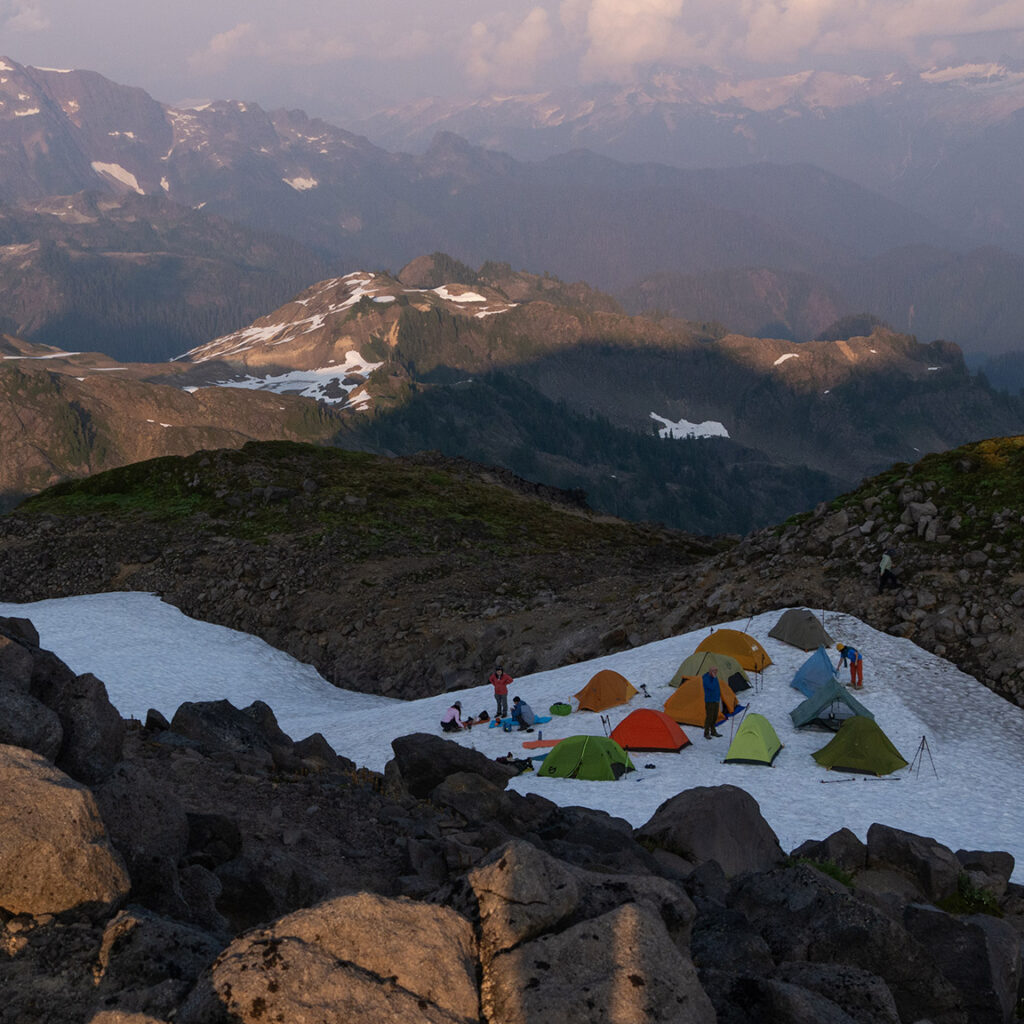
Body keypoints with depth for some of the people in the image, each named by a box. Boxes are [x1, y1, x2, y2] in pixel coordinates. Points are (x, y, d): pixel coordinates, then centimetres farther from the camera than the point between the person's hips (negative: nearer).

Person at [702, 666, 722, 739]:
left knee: (715, 717, 13)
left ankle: (713, 731, 24)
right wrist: (714, 678, -25)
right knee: (709, 717, -6)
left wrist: (719, 697, 19)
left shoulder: (714, 677, 8)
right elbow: (712, 687, -28)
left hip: (716, 700, 8)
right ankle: (706, 733, 2)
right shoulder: (706, 678, -17)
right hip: (709, 701, -8)